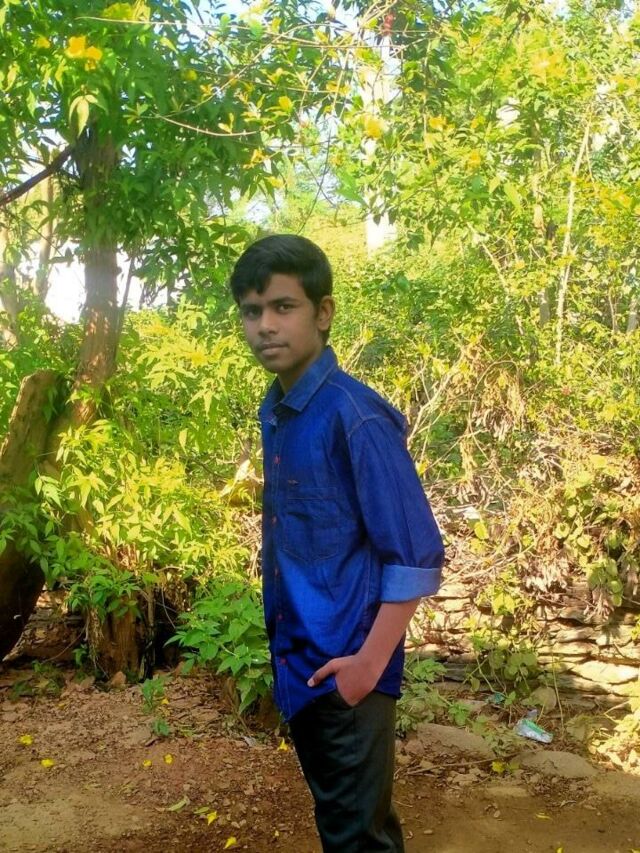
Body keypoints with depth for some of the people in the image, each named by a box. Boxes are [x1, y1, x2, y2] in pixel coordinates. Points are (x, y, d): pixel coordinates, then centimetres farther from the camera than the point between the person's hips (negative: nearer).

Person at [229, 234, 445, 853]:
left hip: (345, 665, -7)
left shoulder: (355, 417, -20)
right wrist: (281, 644, 14)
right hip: (295, 657, 8)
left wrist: (370, 662, -19)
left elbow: (417, 554, -19)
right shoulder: (272, 413, 4)